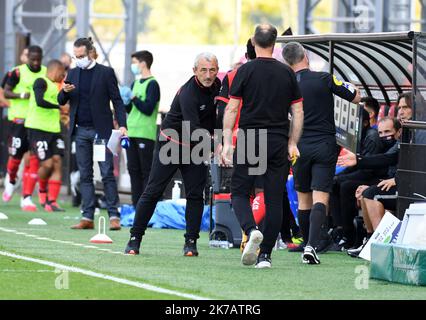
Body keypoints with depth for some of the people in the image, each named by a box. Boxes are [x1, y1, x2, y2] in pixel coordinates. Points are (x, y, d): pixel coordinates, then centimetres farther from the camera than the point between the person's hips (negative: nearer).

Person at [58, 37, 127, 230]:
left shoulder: (106, 73, -1)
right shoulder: (73, 73, 12)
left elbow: (117, 100, -2)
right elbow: (61, 101, 14)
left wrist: (122, 125, -13)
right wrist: (65, 91, -10)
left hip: (101, 130, -4)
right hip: (81, 130, 5)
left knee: (107, 174, -6)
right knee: (85, 175, 5)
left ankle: (114, 216, -6)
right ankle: (87, 218, 6)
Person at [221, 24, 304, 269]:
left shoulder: (246, 71, -3)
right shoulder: (287, 73, 6)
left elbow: (231, 109, -5)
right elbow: (298, 112, 6)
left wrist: (227, 143, -1)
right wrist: (292, 144, 12)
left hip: (249, 141, -2)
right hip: (278, 143, 2)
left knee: (239, 192, 9)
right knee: (275, 200, 6)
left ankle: (251, 230, -19)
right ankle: (265, 255, 3)